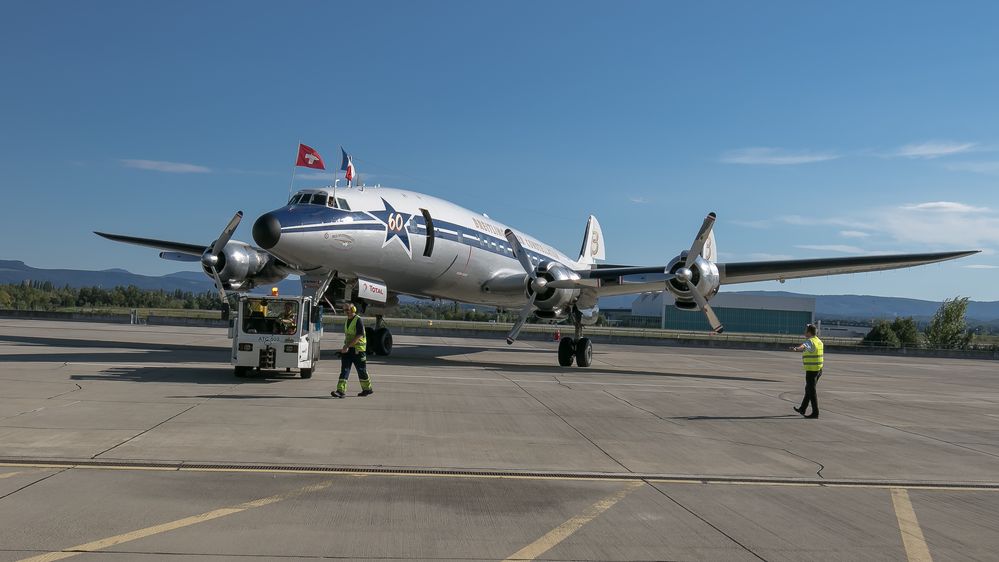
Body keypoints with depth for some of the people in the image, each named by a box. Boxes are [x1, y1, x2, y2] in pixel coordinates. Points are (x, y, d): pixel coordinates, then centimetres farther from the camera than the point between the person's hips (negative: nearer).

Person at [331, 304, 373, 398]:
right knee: (344, 369, -4)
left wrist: (347, 346, -24)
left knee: (361, 371, 5)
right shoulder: (347, 321, 12)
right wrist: (345, 346, 19)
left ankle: (367, 389, 21)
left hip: (358, 349, -7)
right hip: (348, 349, 7)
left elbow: (359, 336, -22)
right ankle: (341, 390, -8)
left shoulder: (358, 320, -14)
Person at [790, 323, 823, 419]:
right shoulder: (818, 341, 11)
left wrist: (796, 349, -62)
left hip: (811, 370, -9)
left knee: (811, 391, -3)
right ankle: (802, 409, 29)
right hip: (818, 370, 9)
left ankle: (815, 413, -1)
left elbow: (803, 346, -42)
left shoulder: (809, 341, -18)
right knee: (808, 389, 19)